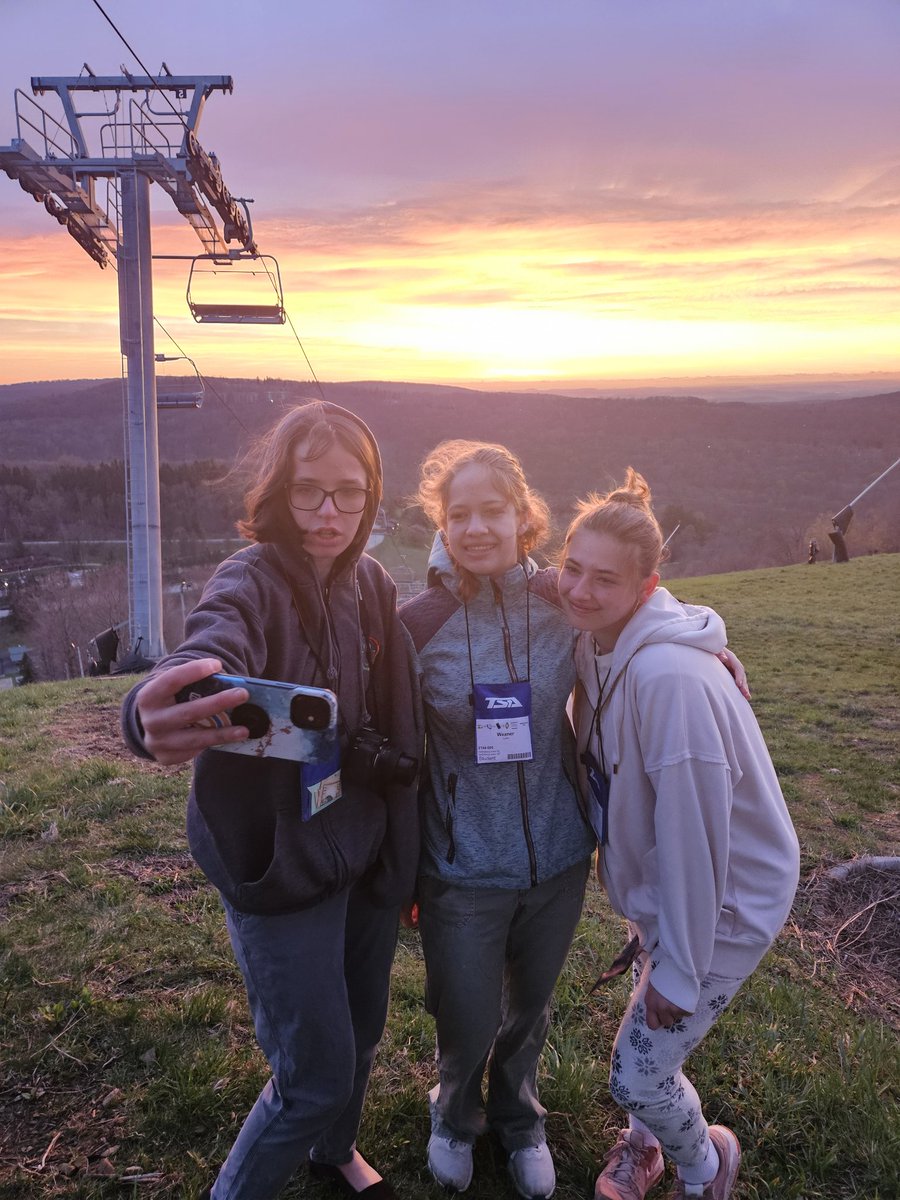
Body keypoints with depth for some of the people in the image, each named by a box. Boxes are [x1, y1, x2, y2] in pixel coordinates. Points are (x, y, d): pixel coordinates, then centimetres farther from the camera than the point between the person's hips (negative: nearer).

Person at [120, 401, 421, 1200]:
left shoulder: (371, 583, -3)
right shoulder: (250, 584, -22)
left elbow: (392, 711, 4)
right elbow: (206, 658, -44)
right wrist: (155, 717, -67)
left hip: (367, 849, 6)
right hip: (281, 863, -6)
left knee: (363, 1026, 24)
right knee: (317, 1074, 5)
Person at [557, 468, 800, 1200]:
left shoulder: (669, 676, -34)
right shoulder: (598, 644, -6)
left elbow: (692, 831, -28)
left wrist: (678, 968, -16)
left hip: (726, 902, -7)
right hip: (660, 885, 7)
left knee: (637, 1073, 6)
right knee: (651, 1038, 24)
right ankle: (646, 1140, 54)